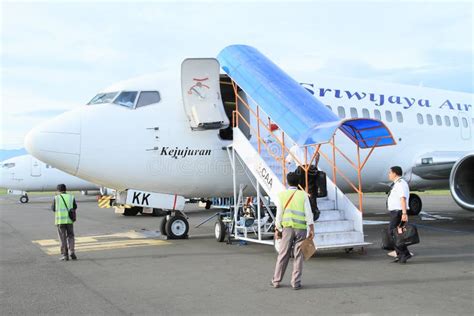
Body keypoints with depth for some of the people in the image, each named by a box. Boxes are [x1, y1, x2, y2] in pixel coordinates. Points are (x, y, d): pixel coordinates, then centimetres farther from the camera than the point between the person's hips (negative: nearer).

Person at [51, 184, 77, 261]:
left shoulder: (56, 198, -2)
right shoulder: (71, 197, 4)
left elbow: (53, 208, 8)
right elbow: (75, 207, 15)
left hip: (60, 220, -1)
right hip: (69, 220, 1)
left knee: (63, 238, 6)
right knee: (70, 237, 12)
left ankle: (64, 255, 5)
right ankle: (71, 252, -5)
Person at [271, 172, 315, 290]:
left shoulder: (282, 195, 1)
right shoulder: (303, 195, 0)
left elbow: (279, 214, 1)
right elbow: (308, 214, -4)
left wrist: (277, 229, 8)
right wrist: (311, 229, -2)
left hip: (287, 228, 1)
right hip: (301, 228, -1)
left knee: (283, 255, 8)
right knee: (298, 256, 4)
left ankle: (276, 281, 13)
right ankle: (296, 282, 5)